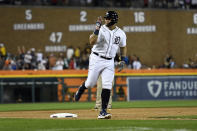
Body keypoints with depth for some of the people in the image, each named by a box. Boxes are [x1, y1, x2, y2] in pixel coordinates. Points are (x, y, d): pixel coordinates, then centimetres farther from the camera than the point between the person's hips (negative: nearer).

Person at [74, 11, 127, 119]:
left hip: (109, 62, 3)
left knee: (107, 86, -8)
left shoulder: (121, 33, 4)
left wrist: (123, 59, 9)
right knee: (91, 83, -1)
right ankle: (80, 90, 36)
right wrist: (97, 30, -34)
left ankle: (103, 111, -6)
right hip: (97, 59, -2)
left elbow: (123, 47, 20)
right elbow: (92, 42, -24)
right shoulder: (101, 30, -10)